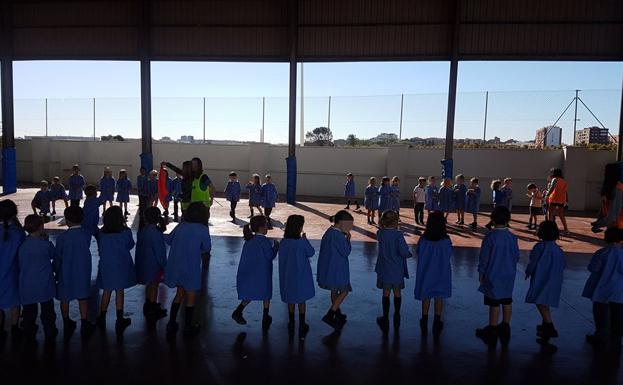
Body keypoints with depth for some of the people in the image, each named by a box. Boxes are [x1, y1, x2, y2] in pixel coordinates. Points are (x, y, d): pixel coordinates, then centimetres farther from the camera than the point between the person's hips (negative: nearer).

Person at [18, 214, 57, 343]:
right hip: (45, 286, -2)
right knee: (47, 313, 11)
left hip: (27, 287, 2)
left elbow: (20, 266, 4)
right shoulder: (46, 244, -12)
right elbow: (52, 255, 9)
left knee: (29, 312, 16)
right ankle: (50, 336, 20)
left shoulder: (22, 246, -6)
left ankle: (29, 335, 27)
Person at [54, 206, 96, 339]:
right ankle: (84, 326, 14)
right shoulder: (86, 234, -12)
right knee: (83, 297, 11)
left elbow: (57, 257, -7)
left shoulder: (62, 237, -15)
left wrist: (56, 271, 5)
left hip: (65, 272, -1)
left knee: (65, 298, 15)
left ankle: (67, 325, 26)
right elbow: (87, 249, -1)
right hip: (83, 271, 1)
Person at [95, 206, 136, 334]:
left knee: (106, 291, 16)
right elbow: (131, 245, 2)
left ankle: (102, 319, 26)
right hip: (121, 266, -2)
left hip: (105, 266, 2)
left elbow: (100, 248, 4)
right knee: (120, 291, 8)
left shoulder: (101, 233, -8)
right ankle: (119, 320, 13)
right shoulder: (126, 232, -15)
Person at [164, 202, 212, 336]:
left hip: (176, 266, 5)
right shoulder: (203, 230, -12)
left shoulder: (180, 226, 1)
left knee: (180, 294, 22)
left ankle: (171, 324, 25)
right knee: (191, 297, 12)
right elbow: (207, 248, -1)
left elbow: (168, 240, 12)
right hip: (191, 268, -5)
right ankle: (188, 327, 23)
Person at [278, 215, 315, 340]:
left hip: (287, 277, 3)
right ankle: (301, 328, 21)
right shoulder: (302, 242, -21)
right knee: (301, 301, 13)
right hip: (301, 277, -3)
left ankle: (291, 327, 30)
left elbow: (282, 258, 1)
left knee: (291, 301, 19)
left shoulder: (283, 242, -10)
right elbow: (311, 253, -3)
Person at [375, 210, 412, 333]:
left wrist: (383, 226, 7)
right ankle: (396, 320, 29)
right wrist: (409, 254, 0)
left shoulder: (380, 233, -7)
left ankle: (385, 319, 19)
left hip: (384, 270, 2)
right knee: (397, 294, 15)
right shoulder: (398, 235, -18)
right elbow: (403, 252, -20)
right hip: (397, 270, -2)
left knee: (386, 294, 13)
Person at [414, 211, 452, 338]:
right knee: (439, 298, 14)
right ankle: (436, 325, 21)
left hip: (426, 272, 1)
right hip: (441, 273, -1)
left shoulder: (423, 240, -16)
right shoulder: (446, 240, -18)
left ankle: (424, 324, 26)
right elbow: (449, 255, -4)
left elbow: (418, 252, -2)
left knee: (426, 297, 16)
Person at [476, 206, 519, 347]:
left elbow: (484, 258, -12)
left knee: (494, 304, 4)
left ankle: (492, 332, 14)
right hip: (508, 276, 5)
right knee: (507, 302, 17)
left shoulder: (489, 237, -17)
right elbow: (516, 256, 5)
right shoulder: (512, 237, -5)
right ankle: (505, 327, 29)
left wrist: (481, 273, 0)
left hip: (493, 276, -4)